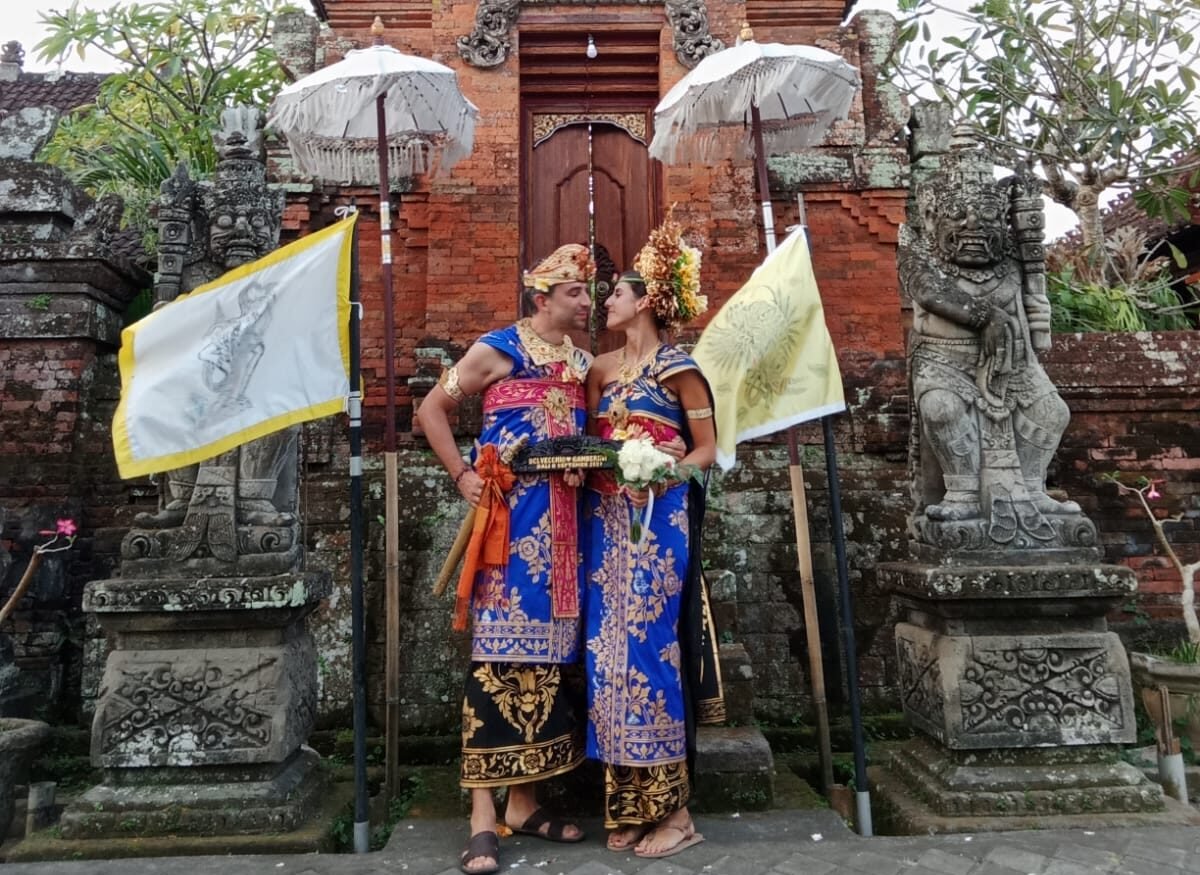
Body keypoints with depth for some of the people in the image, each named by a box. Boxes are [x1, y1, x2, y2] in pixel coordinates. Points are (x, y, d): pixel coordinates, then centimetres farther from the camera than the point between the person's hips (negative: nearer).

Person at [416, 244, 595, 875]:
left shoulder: (583, 362, 17)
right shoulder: (500, 348, -1)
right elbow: (431, 408, 1)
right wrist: (462, 475, -7)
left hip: (563, 522, 6)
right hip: (510, 517, -6)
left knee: (546, 653, 8)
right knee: (499, 651, -7)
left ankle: (524, 802, 20)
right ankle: (483, 817, 3)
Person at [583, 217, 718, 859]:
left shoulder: (676, 365, 0)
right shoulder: (601, 368, 17)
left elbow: (707, 448, -2)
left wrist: (659, 476, -17)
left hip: (658, 516, -6)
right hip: (607, 518, 6)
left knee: (650, 641, -7)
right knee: (609, 644, 3)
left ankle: (672, 809, 7)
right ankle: (628, 805, 15)